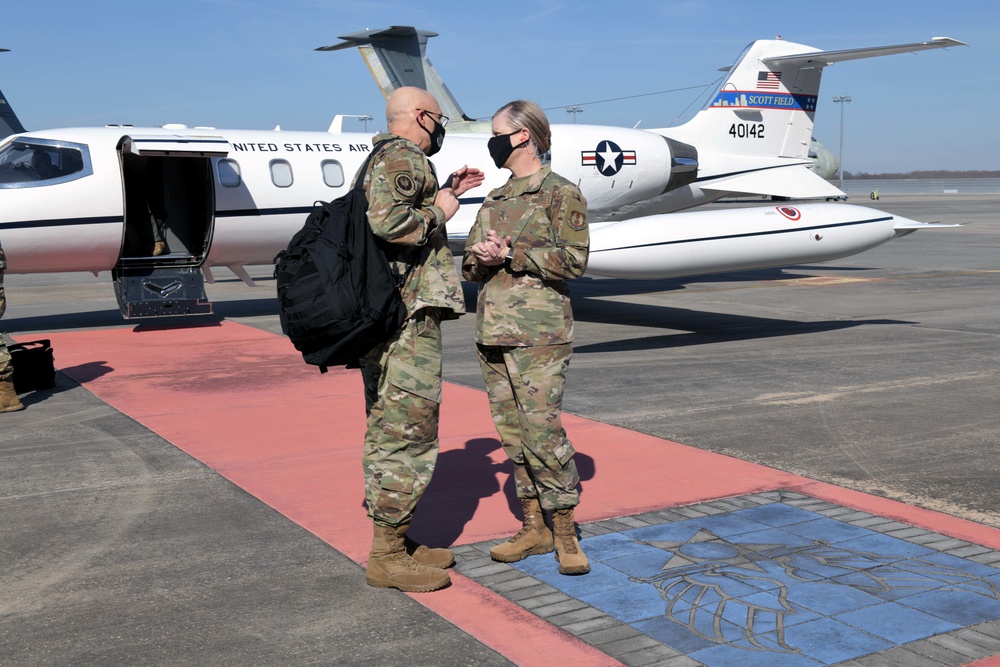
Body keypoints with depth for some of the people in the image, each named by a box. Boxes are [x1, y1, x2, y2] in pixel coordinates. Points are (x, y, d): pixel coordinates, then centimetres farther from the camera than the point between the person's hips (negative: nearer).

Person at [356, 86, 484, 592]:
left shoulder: (380, 161, 22)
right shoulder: (402, 157, -11)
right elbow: (387, 219, -29)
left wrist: (444, 194, 22)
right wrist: (437, 213, -13)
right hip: (407, 314, -11)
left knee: (391, 430, 15)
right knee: (407, 431, -6)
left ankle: (395, 542, 25)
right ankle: (386, 556, 0)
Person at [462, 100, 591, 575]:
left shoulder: (561, 193, -2)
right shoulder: (493, 200, 18)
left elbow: (573, 260, -10)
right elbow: (469, 263, 18)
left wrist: (512, 255, -14)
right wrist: (481, 257, -5)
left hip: (538, 329, -7)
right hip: (492, 328, 7)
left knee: (542, 429, -10)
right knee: (511, 431, 8)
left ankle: (566, 534, 2)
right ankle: (533, 529, 18)